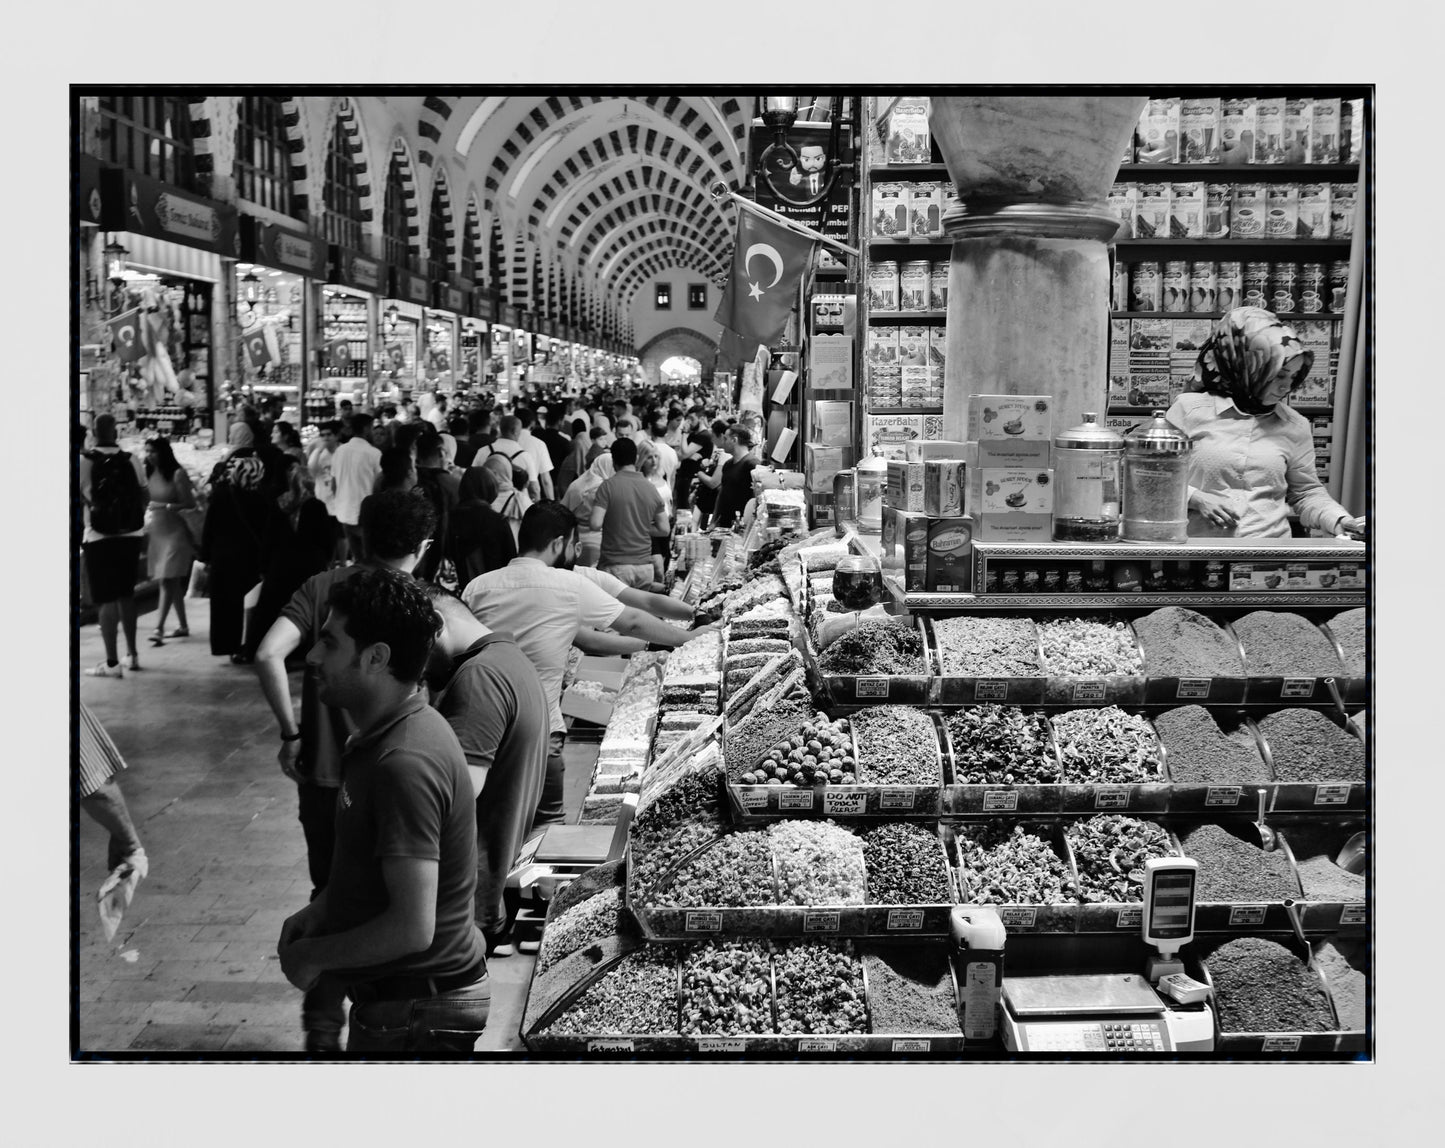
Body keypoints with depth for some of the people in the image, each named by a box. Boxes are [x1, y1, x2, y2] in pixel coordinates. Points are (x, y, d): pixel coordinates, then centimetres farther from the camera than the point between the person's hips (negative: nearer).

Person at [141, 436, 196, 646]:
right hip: (154, 532, 6)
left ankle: (159, 629, -12)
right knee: (172, 582, 13)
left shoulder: (177, 474, -11)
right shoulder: (149, 474, 5)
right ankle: (182, 625, 22)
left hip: (173, 532, -6)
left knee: (168, 581, -9)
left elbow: (189, 503, -9)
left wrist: (166, 506, -18)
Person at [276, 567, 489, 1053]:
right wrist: (321, 909, 6)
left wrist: (315, 955, -15)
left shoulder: (404, 765, -27)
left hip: (416, 1016, -10)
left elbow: (412, 927, -29)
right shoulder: (384, 735, 6)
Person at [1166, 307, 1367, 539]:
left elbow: (1306, 492, 22)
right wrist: (1196, 499, -8)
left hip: (1271, 540, 3)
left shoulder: (1295, 426, 13)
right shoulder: (1190, 408, 2)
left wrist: (1341, 521, 6)